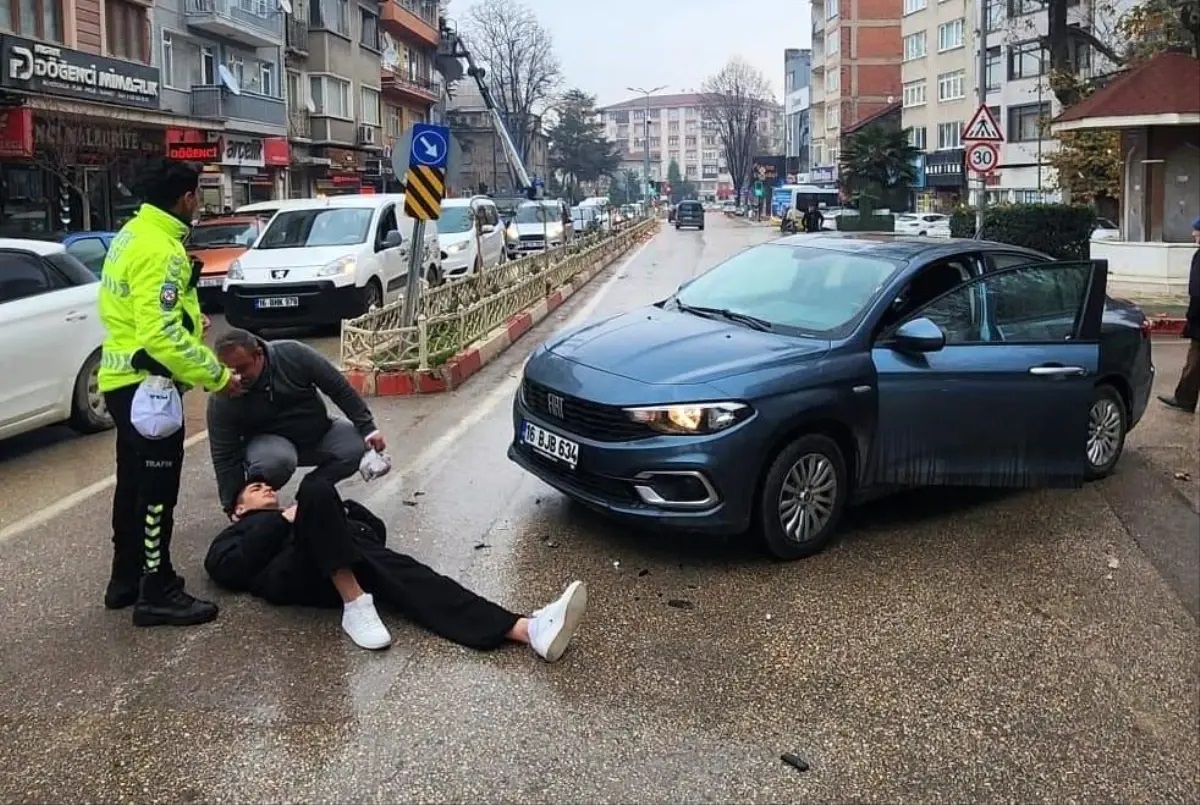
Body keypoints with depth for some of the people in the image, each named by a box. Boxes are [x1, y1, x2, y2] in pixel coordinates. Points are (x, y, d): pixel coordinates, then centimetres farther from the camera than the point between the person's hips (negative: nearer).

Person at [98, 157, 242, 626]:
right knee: (156, 490, -2)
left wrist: (188, 316, 21)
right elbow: (162, 335, -28)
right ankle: (158, 593, 7)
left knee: (134, 484, 18)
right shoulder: (160, 250, -22)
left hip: (125, 380, 10)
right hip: (147, 385, -10)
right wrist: (216, 375, -23)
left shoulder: (133, 234, 10)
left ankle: (126, 579, 29)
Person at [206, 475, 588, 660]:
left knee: (407, 574, -29)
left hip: (352, 558, 3)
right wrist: (284, 521, 5)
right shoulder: (237, 534, 34)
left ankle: (528, 629, -51)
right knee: (316, 486, -28)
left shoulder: (288, 512, 43)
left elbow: (377, 529, 29)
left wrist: (340, 511, 13)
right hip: (293, 573, -3)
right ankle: (355, 605, -33)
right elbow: (227, 569, 6)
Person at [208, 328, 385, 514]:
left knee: (358, 447, -24)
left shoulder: (293, 354, -21)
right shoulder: (222, 400, -21)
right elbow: (225, 457, -16)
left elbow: (339, 388, -12)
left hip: (317, 431, 3)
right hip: (268, 441, -2)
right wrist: (233, 506, -17)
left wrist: (367, 427, -13)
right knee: (277, 461, -38)